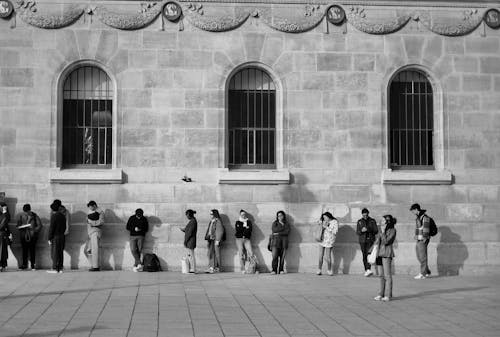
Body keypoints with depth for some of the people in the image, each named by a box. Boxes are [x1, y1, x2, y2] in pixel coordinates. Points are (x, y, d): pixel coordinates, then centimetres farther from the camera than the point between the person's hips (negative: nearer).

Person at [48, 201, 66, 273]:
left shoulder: (54, 216, -12)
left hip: (55, 237, -7)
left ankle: (55, 268, -5)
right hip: (62, 236, 7)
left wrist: (49, 238, -10)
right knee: (60, 252, 9)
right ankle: (60, 268, 10)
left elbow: (51, 228, -13)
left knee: (55, 253, -4)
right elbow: (64, 227, 14)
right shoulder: (62, 216, 10)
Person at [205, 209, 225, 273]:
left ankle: (217, 268, 3)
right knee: (210, 253, 2)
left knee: (216, 253, -2)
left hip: (216, 239, -8)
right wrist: (207, 238, 13)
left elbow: (220, 231, -12)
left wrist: (217, 240, -16)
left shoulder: (218, 221, -8)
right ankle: (211, 267, 1)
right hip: (211, 239, 8)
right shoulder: (211, 221, 15)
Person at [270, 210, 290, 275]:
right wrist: (282, 227, 0)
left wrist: (278, 233, -6)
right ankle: (274, 270, -13)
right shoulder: (275, 223, 15)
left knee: (282, 256, -4)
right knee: (274, 256, -13)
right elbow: (274, 229, -5)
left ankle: (281, 270, 0)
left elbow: (287, 232, -2)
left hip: (283, 241, 1)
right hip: (275, 241, -1)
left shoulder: (286, 224, 15)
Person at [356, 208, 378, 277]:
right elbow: (357, 232, 6)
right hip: (362, 241, 2)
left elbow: (376, 231, 1)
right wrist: (361, 231, -16)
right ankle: (366, 271, 12)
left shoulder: (372, 221, 4)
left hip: (370, 240, -2)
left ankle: (369, 270, -29)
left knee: (369, 254, -19)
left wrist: (368, 230, -16)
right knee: (364, 256, 3)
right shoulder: (359, 221, 8)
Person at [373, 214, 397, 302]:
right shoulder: (381, 229, 13)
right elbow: (377, 241, 19)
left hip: (386, 253, -7)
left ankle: (388, 295, -2)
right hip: (379, 253, 7)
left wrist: (383, 231, -11)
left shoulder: (392, 231, -6)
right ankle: (381, 294, 14)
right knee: (381, 275, 9)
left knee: (387, 275, -5)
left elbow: (386, 241, -15)